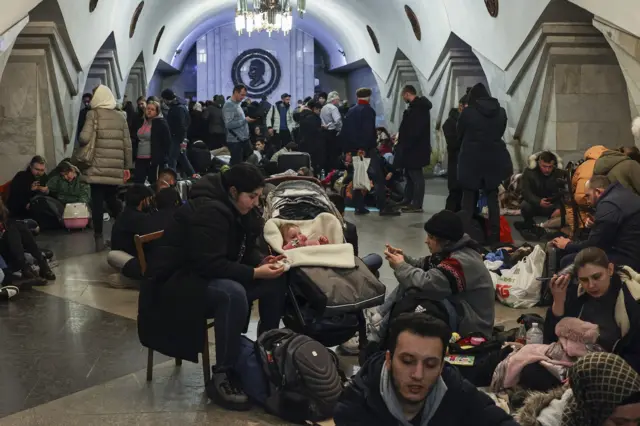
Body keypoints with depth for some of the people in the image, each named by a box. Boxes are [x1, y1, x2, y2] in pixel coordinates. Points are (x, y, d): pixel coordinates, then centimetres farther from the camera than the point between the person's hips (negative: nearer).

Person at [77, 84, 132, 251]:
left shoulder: (93, 114, -3)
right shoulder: (120, 117, 9)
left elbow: (84, 138, -15)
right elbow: (127, 144, 7)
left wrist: (82, 143, 8)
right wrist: (128, 166, 13)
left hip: (97, 167, -4)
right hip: (115, 168, 4)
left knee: (97, 202, 0)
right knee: (112, 199, 19)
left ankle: (99, 238, 1)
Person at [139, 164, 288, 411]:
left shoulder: (236, 209, 4)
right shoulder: (208, 211, -25)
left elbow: (245, 250, 12)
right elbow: (210, 264, -31)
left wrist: (261, 261, -9)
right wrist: (254, 273, -29)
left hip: (212, 276, 10)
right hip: (178, 283, -9)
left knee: (276, 282, -5)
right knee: (233, 293, -39)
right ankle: (221, 377, -29)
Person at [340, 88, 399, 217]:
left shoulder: (350, 112, 13)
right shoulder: (368, 111, -8)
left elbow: (344, 133, 11)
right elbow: (369, 132, -19)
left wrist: (347, 150, 13)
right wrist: (365, 148, -19)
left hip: (354, 150, 7)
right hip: (367, 150, -7)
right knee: (378, 178, -6)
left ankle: (359, 207, 10)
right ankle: (383, 207, -11)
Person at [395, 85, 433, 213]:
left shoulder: (417, 108, -20)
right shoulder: (421, 106, 13)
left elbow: (414, 131, -26)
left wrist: (405, 145, -21)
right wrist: (400, 136, 17)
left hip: (414, 148, -11)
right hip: (417, 147, 11)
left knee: (416, 176, -5)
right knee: (410, 174, 17)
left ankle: (417, 205, 0)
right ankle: (407, 201, 26)